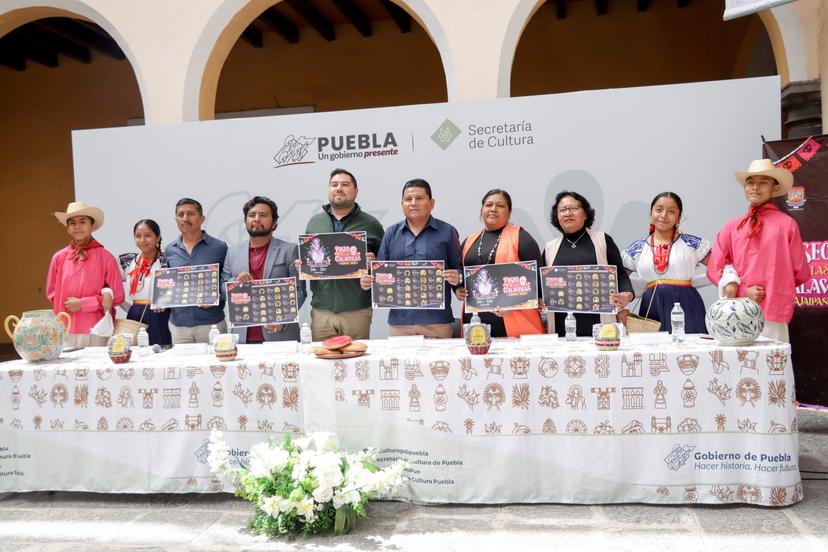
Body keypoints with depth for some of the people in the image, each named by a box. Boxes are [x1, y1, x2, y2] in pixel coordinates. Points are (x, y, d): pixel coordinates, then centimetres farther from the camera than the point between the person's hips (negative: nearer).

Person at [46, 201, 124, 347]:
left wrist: (82, 304, -9)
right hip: (65, 331, 2)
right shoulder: (58, 258, 7)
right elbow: (52, 293, 13)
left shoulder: (106, 258, -1)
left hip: (95, 331, -2)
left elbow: (118, 296, 0)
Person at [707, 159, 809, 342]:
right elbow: (714, 269, 8)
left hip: (773, 315, -2)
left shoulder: (786, 224, 1)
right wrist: (744, 292, -3)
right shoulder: (731, 227, 8)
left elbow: (801, 274, 7)